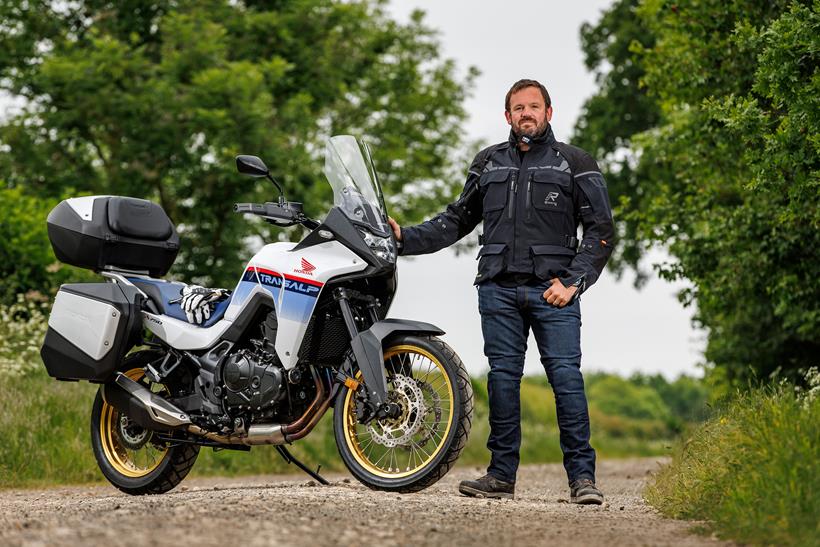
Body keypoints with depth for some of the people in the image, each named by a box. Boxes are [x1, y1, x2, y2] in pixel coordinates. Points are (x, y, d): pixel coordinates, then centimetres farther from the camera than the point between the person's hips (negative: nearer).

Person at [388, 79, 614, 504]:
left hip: (552, 291, -3)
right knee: (502, 378, 3)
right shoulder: (488, 163, 18)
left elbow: (600, 229, 4)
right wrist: (407, 238, 12)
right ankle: (502, 475, 8)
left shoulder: (574, 163, 7)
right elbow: (457, 219, 24)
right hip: (499, 289, 3)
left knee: (566, 377, -10)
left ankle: (582, 477, -9)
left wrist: (573, 282, -6)